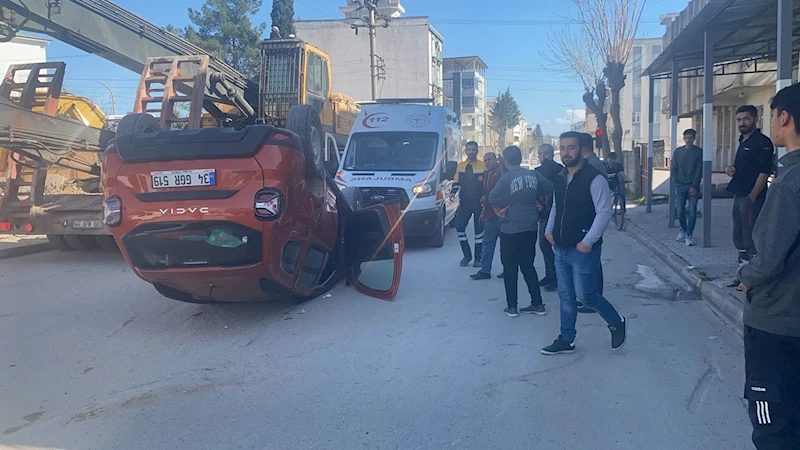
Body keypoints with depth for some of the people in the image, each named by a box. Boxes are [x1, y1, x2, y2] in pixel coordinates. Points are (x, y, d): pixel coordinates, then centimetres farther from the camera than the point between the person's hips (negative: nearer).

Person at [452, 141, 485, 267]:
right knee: (459, 226, -5)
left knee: (479, 229, 2)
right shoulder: (461, 165, 12)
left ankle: (478, 258, 11)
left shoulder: (483, 166, -1)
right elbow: (457, 182, 19)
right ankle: (467, 255, 10)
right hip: (465, 201, 4)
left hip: (479, 202, -3)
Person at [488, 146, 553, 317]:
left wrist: (499, 211, -8)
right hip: (530, 228, 5)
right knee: (528, 266, 16)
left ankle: (512, 307, 9)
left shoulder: (507, 178, -13)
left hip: (510, 230, -5)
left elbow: (493, 197, -24)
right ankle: (537, 304, 16)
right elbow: (550, 189, 7)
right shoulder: (533, 175, 2)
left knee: (510, 269, 6)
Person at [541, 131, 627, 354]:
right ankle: (566, 340, 23)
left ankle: (617, 323, 25)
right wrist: (549, 230, 10)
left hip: (583, 250, -7)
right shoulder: (560, 179, 10)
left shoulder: (594, 178, -14)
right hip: (560, 248, 7)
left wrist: (588, 242, -21)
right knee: (566, 296, 12)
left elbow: (604, 212, -18)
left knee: (586, 295, -1)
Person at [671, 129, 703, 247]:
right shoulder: (678, 151, 8)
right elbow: (673, 169, 9)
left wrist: (694, 186, -11)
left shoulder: (699, 151, 0)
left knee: (692, 212, -5)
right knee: (680, 211, 3)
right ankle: (683, 230, 24)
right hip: (680, 186, 2)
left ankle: (689, 235, 1)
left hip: (693, 186, -2)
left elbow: (700, 170, -4)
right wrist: (676, 183, -2)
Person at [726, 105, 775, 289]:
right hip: (739, 196, 10)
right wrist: (732, 170, 5)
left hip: (752, 198, -10)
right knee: (739, 238, 15)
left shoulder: (762, 142, -12)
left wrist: (752, 197, -19)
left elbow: (764, 173, -17)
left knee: (751, 239, -5)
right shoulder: (743, 142, 16)